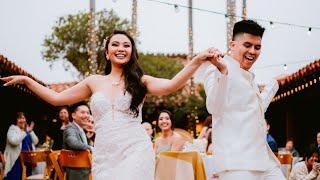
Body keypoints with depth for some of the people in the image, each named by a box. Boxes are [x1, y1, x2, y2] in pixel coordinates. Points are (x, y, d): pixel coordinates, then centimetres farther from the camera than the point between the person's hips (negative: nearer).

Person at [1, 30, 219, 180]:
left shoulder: (141, 81, 6)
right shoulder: (94, 82, 13)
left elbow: (170, 85, -12)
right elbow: (56, 98, 18)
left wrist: (198, 60, -25)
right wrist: (26, 80, 16)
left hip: (135, 152, -3)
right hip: (104, 157, 3)